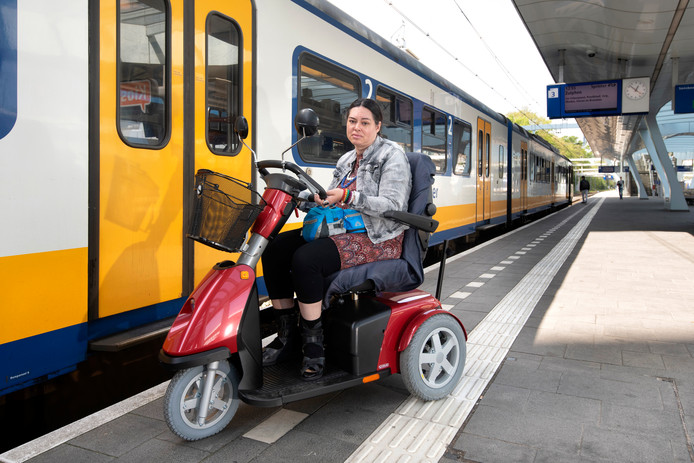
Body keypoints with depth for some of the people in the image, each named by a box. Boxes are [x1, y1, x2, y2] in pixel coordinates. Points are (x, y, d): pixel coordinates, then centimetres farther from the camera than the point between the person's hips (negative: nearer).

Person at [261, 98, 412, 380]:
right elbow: (334, 201, 20)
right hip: (342, 230, 8)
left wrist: (348, 196, -24)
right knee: (274, 249, -10)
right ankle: (287, 337, -4)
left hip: (378, 239, -8)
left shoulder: (392, 156, -3)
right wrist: (315, 199, -2)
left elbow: (392, 205, -15)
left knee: (305, 258, -31)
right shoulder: (346, 160, 20)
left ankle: (314, 343, -16)